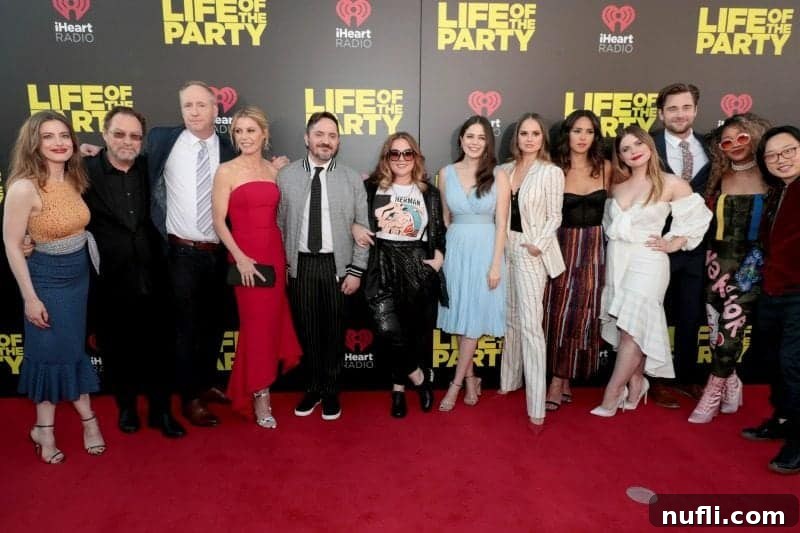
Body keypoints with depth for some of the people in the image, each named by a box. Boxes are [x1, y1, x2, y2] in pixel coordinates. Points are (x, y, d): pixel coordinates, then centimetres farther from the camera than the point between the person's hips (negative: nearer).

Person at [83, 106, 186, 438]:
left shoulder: (149, 167, 1)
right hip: (111, 282, -2)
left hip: (150, 277, 2)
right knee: (117, 350, 15)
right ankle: (126, 406, 37)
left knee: (157, 347, 11)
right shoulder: (86, 171, -9)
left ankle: (160, 410, 28)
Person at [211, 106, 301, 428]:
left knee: (274, 322, 10)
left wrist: (283, 173, 8)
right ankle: (259, 395, 19)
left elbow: (276, 213, 12)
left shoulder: (274, 169, 9)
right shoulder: (226, 171, -4)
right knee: (257, 324, 2)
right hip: (246, 256, -5)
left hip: (275, 253, 5)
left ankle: (248, 386, 31)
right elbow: (218, 221, -7)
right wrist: (240, 257, -16)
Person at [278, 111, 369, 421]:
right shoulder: (286, 176, 3)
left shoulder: (352, 179, 2)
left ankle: (331, 391, 26)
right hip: (299, 265, 1)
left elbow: (362, 228, 1)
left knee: (334, 331, 8)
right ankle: (312, 388, 28)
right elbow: (279, 224, 4)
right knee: (305, 330, 9)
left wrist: (356, 270, -4)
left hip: (337, 265, 0)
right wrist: (283, 265, 0)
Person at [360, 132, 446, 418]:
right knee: (389, 329, -15)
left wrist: (439, 257, -1)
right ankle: (418, 378, 9)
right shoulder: (372, 188, 6)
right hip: (384, 265, -2)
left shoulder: (429, 192, 10)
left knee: (418, 329, 5)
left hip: (419, 266, 2)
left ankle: (399, 387, 25)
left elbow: (439, 231, 13)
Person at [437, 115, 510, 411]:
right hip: (456, 248, 3)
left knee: (474, 318, 1)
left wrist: (496, 264, -11)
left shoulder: (498, 175, -4)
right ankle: (470, 377, 24)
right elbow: (445, 218, 11)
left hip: (485, 249, -3)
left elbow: (501, 224, -6)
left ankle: (456, 383, 13)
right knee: (460, 315, 8)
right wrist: (443, 252, 10)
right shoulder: (447, 173, 3)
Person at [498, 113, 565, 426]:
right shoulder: (504, 170, 8)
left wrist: (536, 245, -16)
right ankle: (510, 380, 30)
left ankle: (536, 404, -2)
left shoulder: (552, 172, -6)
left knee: (530, 324, -8)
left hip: (532, 251, -5)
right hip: (505, 247, 6)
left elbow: (554, 217, -6)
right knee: (509, 318, 14)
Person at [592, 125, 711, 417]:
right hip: (616, 259, 5)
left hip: (647, 261, -5)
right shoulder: (616, 185, 9)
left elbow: (698, 217, 3)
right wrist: (614, 241, 11)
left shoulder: (671, 184, -4)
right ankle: (636, 383, 21)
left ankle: (612, 395, -5)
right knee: (626, 328, 7)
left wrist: (672, 244, -1)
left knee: (632, 328, -10)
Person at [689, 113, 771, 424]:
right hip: (720, 259, 4)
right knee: (717, 325, 4)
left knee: (732, 325, -9)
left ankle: (714, 393, 1)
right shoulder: (722, 177, 11)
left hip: (753, 261, -4)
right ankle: (731, 386, 22)